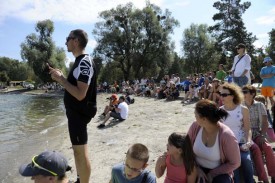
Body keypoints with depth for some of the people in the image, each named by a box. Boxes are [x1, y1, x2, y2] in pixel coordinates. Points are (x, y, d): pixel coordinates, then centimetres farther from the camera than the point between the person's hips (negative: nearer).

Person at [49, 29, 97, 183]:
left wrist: (61, 79, -19)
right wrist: (61, 77, 9)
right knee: (78, 150, 20)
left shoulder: (85, 62, -19)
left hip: (79, 113, -10)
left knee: (81, 151, -1)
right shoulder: (80, 61, 13)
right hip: (76, 111, 10)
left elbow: (80, 94, -26)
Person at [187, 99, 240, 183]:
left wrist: (213, 173, -13)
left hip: (220, 172, -1)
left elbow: (234, 163, -10)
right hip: (198, 169, 1)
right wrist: (197, 168, -13)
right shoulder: (195, 126, -14)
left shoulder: (226, 135, -23)